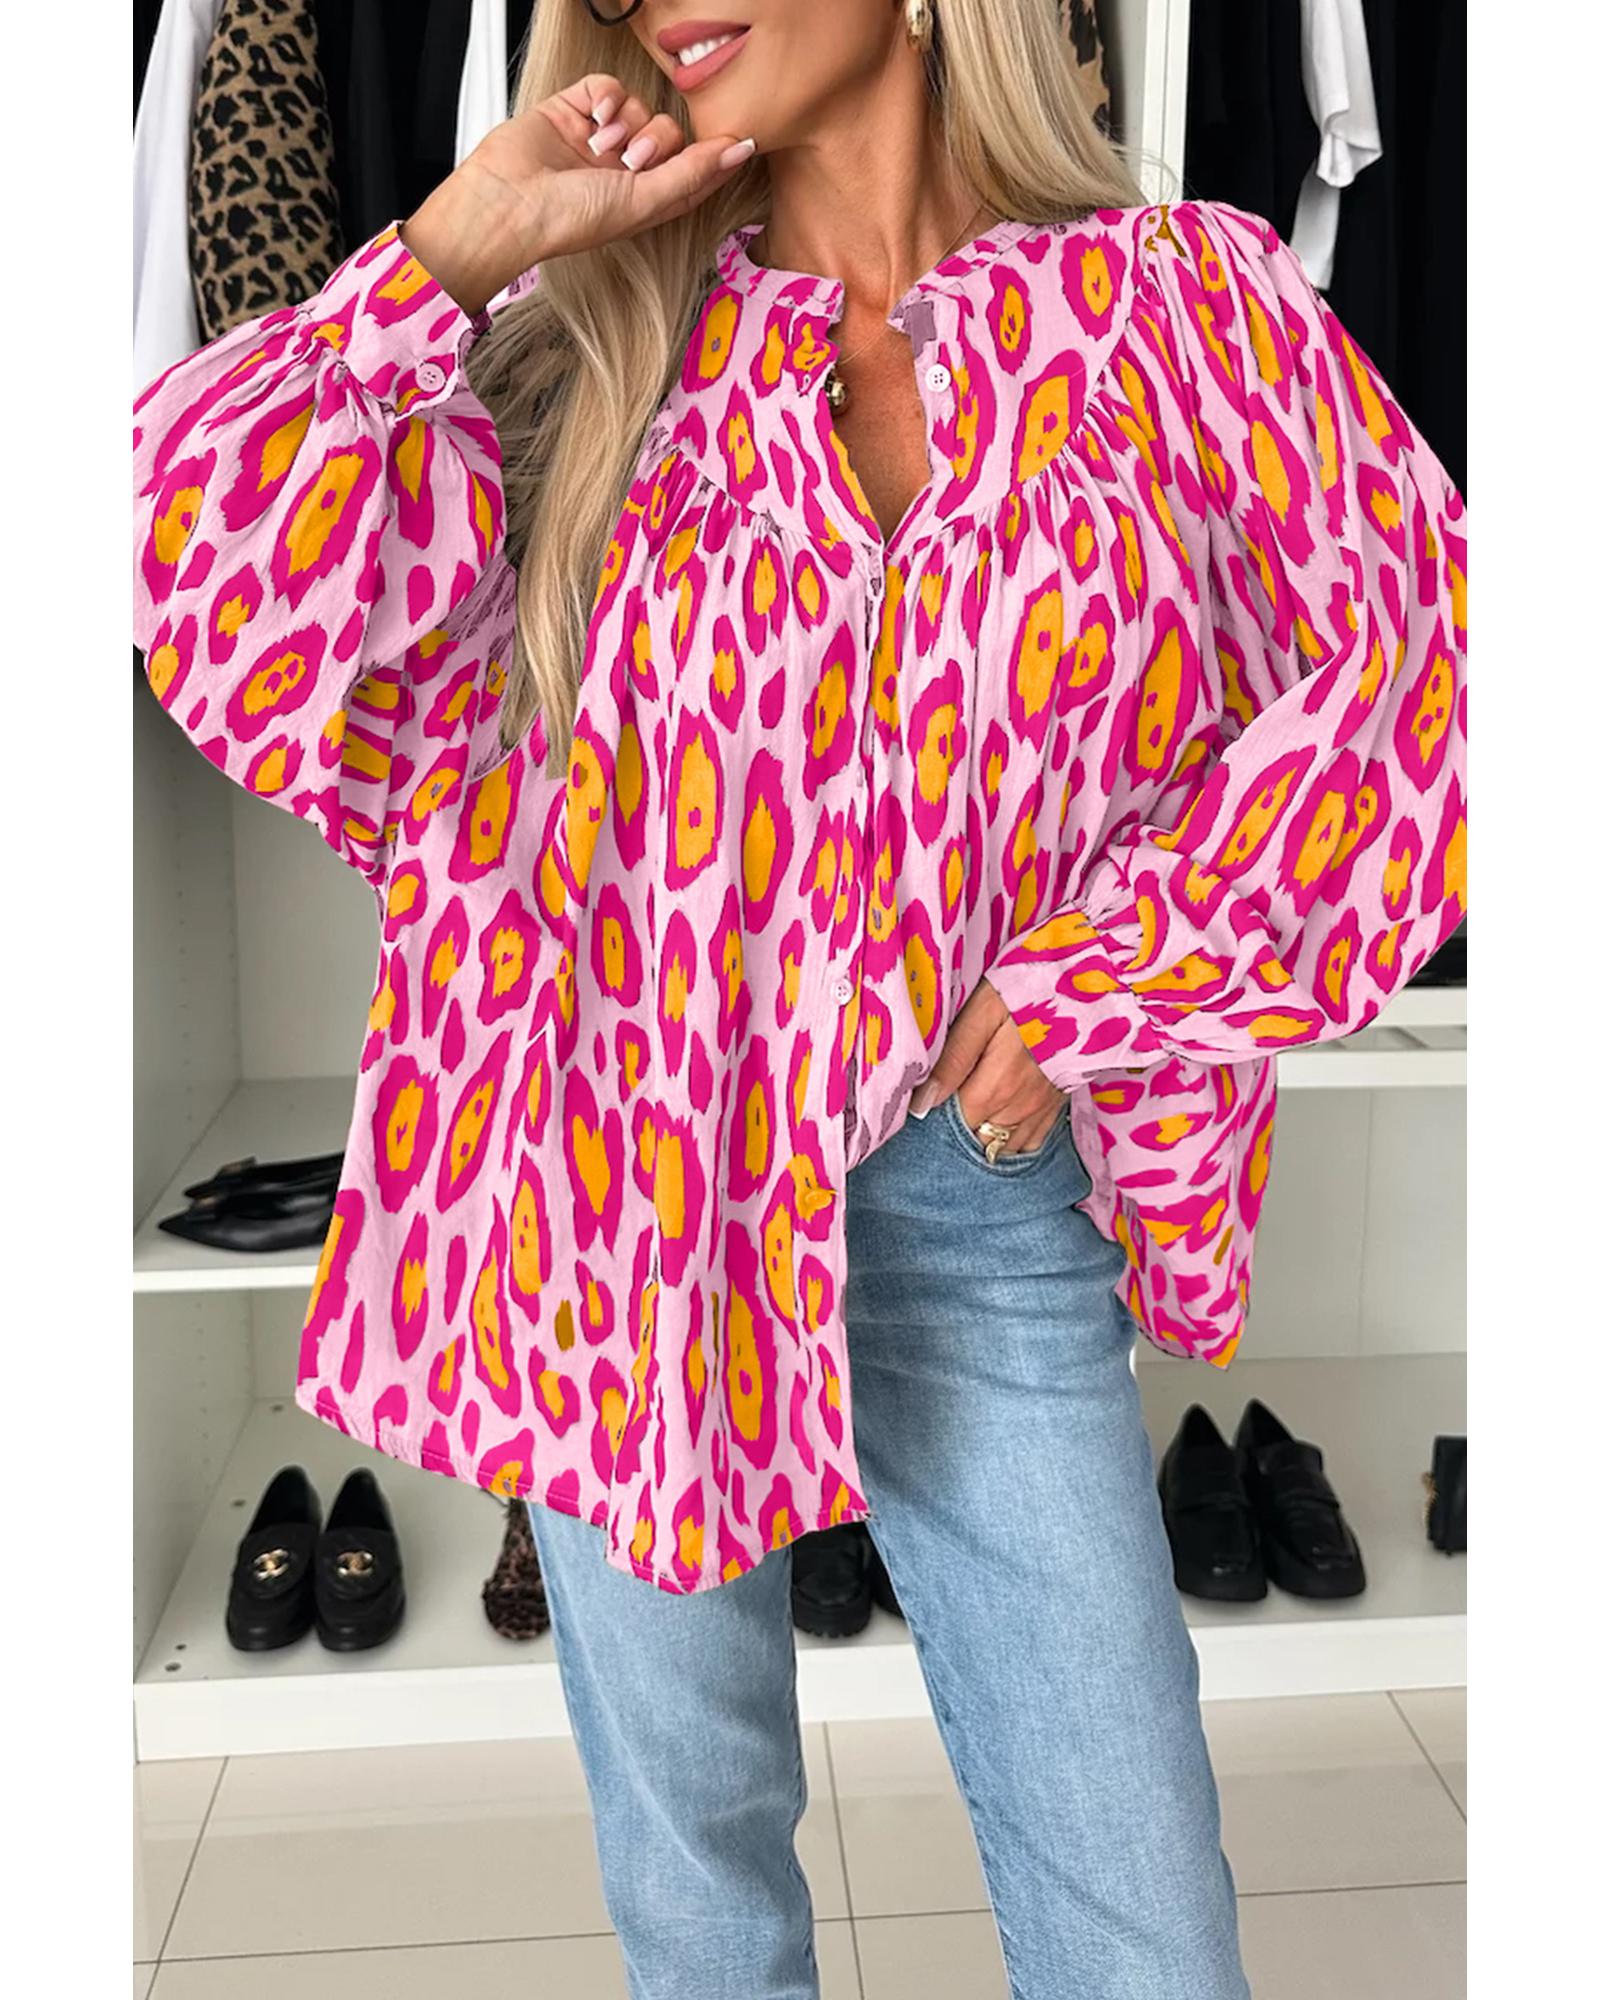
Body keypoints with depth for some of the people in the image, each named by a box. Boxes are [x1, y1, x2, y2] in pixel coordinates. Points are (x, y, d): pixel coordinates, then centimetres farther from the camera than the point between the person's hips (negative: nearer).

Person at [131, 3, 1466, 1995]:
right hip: (624, 1180, 2)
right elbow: (209, 569, -4)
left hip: (978, 1198, -1)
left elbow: (1411, 652, 0)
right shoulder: (610, 338, 4)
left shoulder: (1181, 297, 1)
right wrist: (457, 245, -8)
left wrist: (1090, 993, -4)